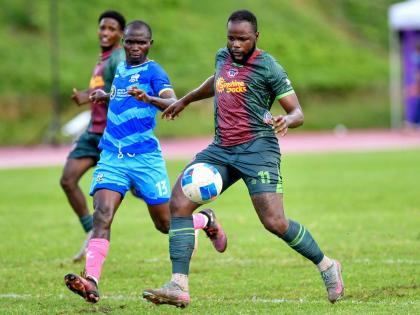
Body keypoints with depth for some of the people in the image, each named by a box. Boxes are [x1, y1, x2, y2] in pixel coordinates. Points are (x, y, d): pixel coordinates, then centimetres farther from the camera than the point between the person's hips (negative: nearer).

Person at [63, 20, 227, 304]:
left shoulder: (153, 71, -6)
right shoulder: (120, 70, 15)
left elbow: (173, 104, -23)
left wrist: (148, 99, -42)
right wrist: (107, 95, 19)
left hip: (145, 156, -4)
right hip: (112, 157, 4)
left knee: (167, 224, 6)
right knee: (102, 216, -19)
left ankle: (206, 220, 39)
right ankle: (91, 282, -31)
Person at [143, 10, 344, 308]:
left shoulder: (268, 67, -6)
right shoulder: (222, 57, 13)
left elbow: (298, 113, -7)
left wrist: (287, 121, -30)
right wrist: (185, 100, 47)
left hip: (257, 148, -6)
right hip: (221, 149, 6)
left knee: (275, 222, -17)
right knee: (179, 203, -9)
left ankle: (327, 266, 8)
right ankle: (179, 287, -11)